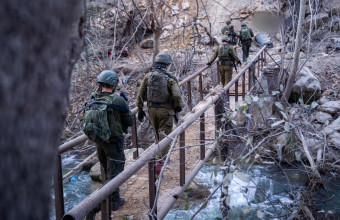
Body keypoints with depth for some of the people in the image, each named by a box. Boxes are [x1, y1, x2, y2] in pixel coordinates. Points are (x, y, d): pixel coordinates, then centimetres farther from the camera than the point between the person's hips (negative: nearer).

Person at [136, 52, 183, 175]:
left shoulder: (148, 76, 1)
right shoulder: (170, 78, -11)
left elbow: (141, 94, 3)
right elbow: (177, 96, -19)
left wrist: (140, 110, 12)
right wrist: (178, 108, -1)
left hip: (152, 109, 5)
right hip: (166, 110, -5)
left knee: (157, 134, 22)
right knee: (164, 136, 1)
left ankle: (162, 155, 39)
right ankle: (159, 161, -8)